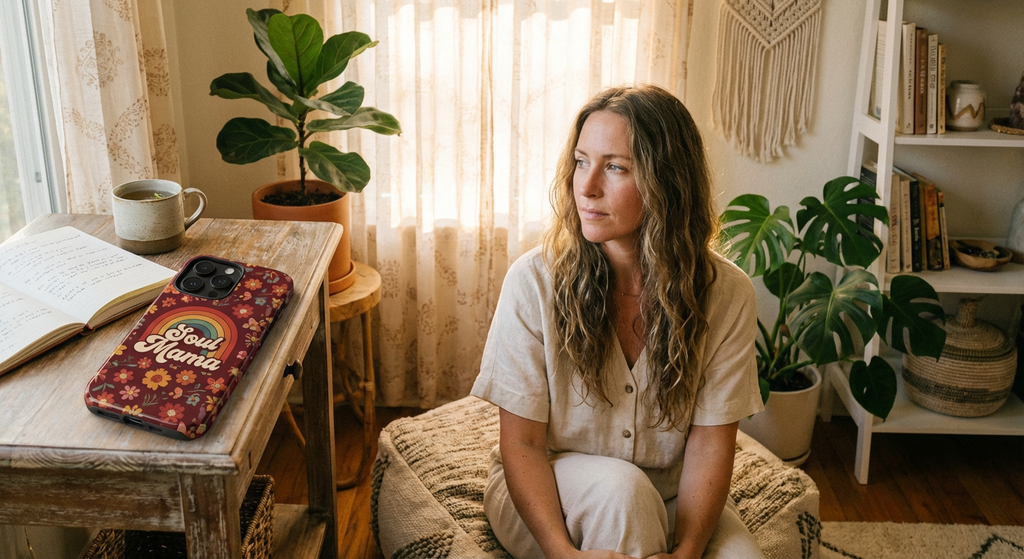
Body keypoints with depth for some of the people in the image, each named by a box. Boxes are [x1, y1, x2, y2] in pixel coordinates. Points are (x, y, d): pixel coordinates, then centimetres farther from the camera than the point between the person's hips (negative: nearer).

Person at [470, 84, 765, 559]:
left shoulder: (725, 293, -12)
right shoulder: (533, 280, -17)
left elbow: (711, 443, -10)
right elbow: (521, 444, -14)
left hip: (667, 501, 1)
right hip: (546, 499, -1)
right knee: (618, 485, -33)